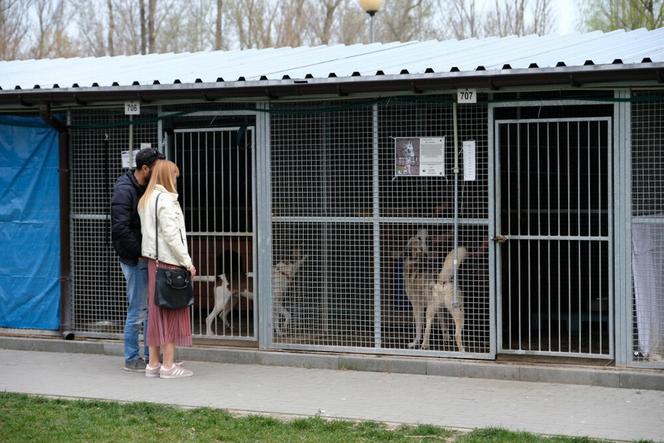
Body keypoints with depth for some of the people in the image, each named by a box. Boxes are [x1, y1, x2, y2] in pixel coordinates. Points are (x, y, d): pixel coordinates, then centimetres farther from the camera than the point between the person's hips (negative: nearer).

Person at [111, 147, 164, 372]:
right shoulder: (124, 191, -16)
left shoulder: (146, 189, 12)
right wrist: (140, 252, -18)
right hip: (134, 260, -8)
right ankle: (131, 359, 8)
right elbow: (120, 229, -23)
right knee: (138, 310, -3)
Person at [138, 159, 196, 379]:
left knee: (156, 311, 11)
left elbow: (145, 231, 14)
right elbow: (171, 235, -18)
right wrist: (187, 262, -13)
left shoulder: (146, 200, 14)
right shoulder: (165, 200, -13)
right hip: (169, 261, -8)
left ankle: (153, 364, 14)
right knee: (172, 312, -2)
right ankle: (168, 365, 0)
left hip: (153, 261, 8)